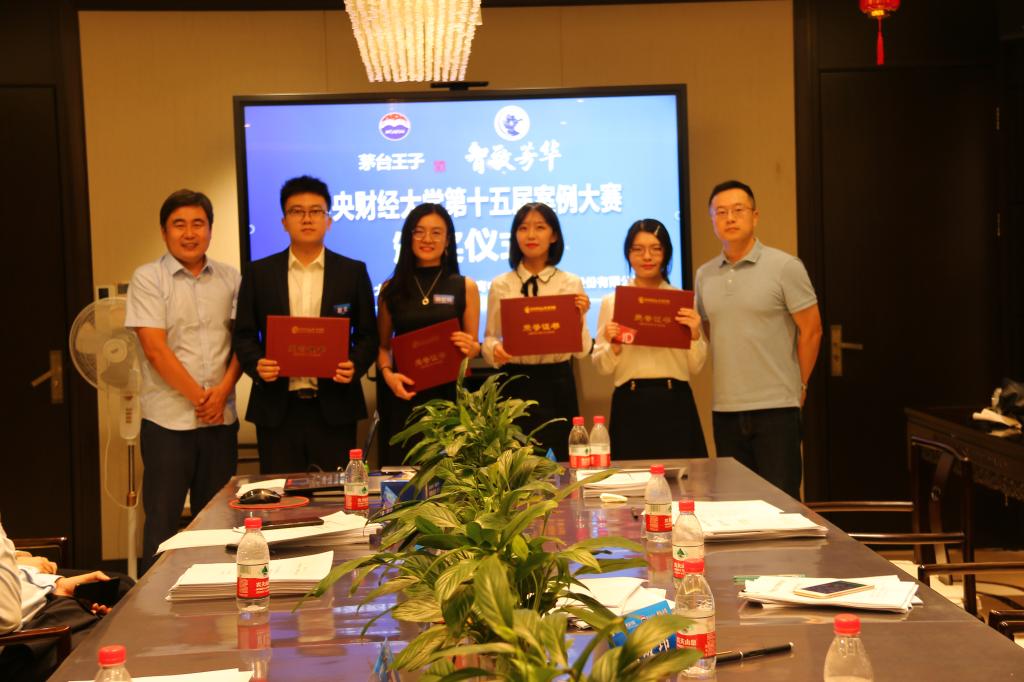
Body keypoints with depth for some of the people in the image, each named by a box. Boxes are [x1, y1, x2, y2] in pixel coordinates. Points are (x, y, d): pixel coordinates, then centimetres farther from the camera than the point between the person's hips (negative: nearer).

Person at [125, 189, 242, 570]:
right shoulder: (148, 279, -3)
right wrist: (198, 397, -10)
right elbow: (156, 349, -10)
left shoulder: (229, 279, 8)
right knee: (162, 521, 1)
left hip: (221, 417, 4)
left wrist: (223, 390, -10)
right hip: (168, 420, -4)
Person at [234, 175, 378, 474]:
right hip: (277, 407, 1)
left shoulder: (353, 272, 6)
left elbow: (367, 334, 7)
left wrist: (355, 365, -12)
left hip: (334, 407, 0)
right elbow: (244, 334, 8)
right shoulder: (259, 273, 7)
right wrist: (257, 364, -12)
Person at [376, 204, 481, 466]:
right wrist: (388, 374, -7)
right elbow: (383, 346, 11)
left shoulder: (465, 287, 5)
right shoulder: (391, 289, 6)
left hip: (450, 393, 0)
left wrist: (469, 347, -12)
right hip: (405, 397, 0)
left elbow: (474, 347, 10)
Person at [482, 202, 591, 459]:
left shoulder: (571, 284, 2)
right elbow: (489, 338, 6)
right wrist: (495, 349, -16)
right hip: (515, 386, 0)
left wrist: (579, 318, -17)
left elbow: (582, 351, 1)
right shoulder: (500, 286, 3)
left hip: (557, 386, 0)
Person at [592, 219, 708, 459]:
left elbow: (696, 366, 5)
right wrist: (613, 347, -13)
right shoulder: (612, 302, 6)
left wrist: (694, 335, -11)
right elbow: (602, 367, 5)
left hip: (675, 403, 1)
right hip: (630, 405, 0)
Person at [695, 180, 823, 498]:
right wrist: (730, 378, 13)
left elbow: (811, 330, -2)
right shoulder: (705, 275, 9)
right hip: (725, 409, 5)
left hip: (776, 408, -5)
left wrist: (798, 385, 3)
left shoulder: (785, 267, -6)